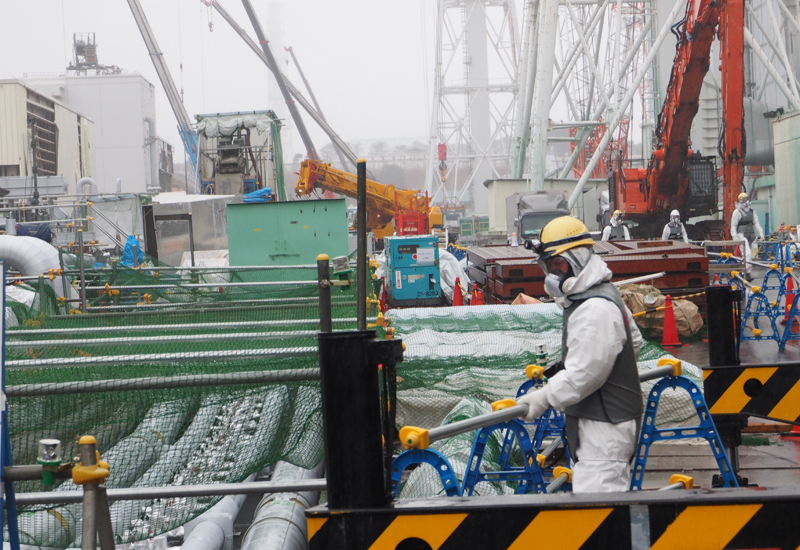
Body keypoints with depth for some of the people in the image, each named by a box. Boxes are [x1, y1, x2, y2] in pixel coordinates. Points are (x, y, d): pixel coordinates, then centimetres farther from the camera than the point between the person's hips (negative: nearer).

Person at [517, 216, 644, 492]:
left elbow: (584, 373, -24)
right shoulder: (604, 296, 15)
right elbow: (634, 341, 30)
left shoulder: (595, 309, -20)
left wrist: (543, 398, -18)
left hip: (605, 425, -11)